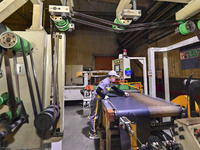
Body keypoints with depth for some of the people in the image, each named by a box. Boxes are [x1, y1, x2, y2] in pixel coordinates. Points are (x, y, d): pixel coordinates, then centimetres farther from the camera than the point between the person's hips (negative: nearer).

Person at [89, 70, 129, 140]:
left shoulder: (110, 83, 10)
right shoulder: (105, 82, -21)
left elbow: (116, 89, 16)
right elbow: (98, 90, -28)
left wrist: (124, 93, 9)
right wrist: (104, 96, -19)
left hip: (98, 99, 10)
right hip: (96, 99, -10)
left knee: (96, 115, 18)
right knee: (94, 116, 0)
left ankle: (92, 131, 33)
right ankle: (93, 134, 13)